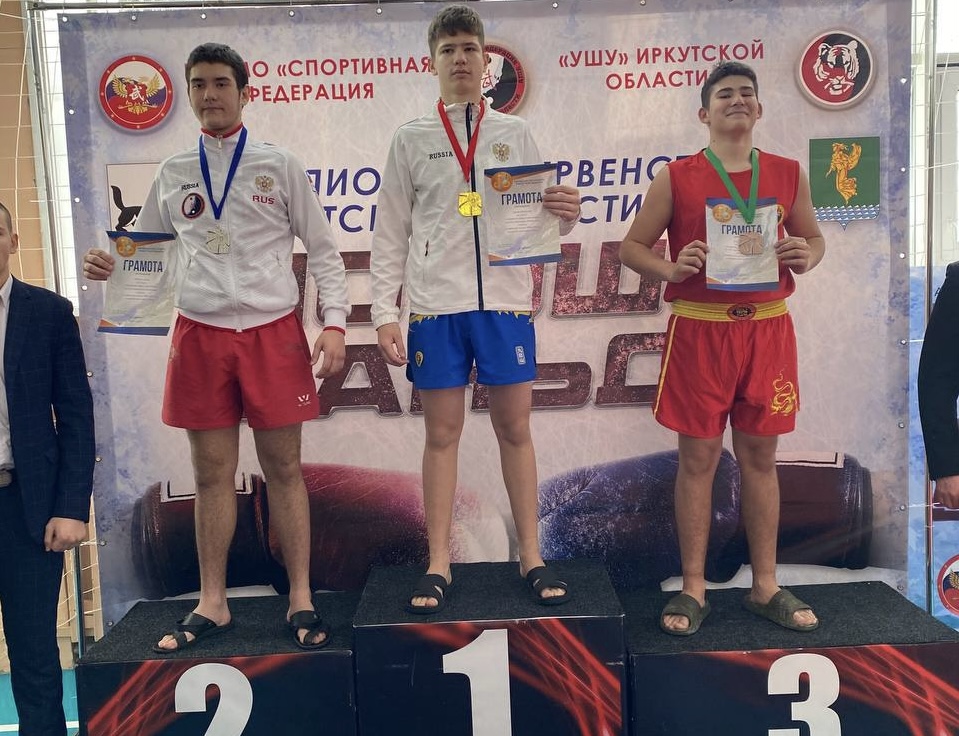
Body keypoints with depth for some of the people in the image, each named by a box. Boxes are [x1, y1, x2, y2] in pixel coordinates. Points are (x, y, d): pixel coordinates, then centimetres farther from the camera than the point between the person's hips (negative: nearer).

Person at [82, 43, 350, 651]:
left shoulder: (280, 166, 3)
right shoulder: (173, 174, 10)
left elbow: (323, 250, 3)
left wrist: (335, 323, -8)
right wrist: (109, 266, -5)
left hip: (273, 333, -2)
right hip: (200, 336, 2)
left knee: (284, 468, 4)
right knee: (213, 473, 8)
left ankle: (302, 600, 15)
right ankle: (212, 605, 20)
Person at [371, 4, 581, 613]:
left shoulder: (516, 134, 10)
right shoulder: (412, 139, 7)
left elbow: (542, 219, 9)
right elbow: (391, 233, 6)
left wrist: (567, 214, -15)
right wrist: (385, 313, -1)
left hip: (505, 298, 1)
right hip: (436, 304, 0)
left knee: (516, 428, 5)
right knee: (442, 433, 4)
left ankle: (532, 557, 16)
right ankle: (439, 564, 14)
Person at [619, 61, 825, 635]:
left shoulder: (788, 174, 8)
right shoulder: (677, 178, 0)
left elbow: (814, 237, 18)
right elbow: (632, 247, 3)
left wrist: (806, 256, -6)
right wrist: (670, 268, -17)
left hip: (767, 328, 3)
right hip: (699, 330, -2)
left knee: (761, 456, 10)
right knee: (698, 458, 3)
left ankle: (766, 587, 22)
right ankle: (693, 590, 15)